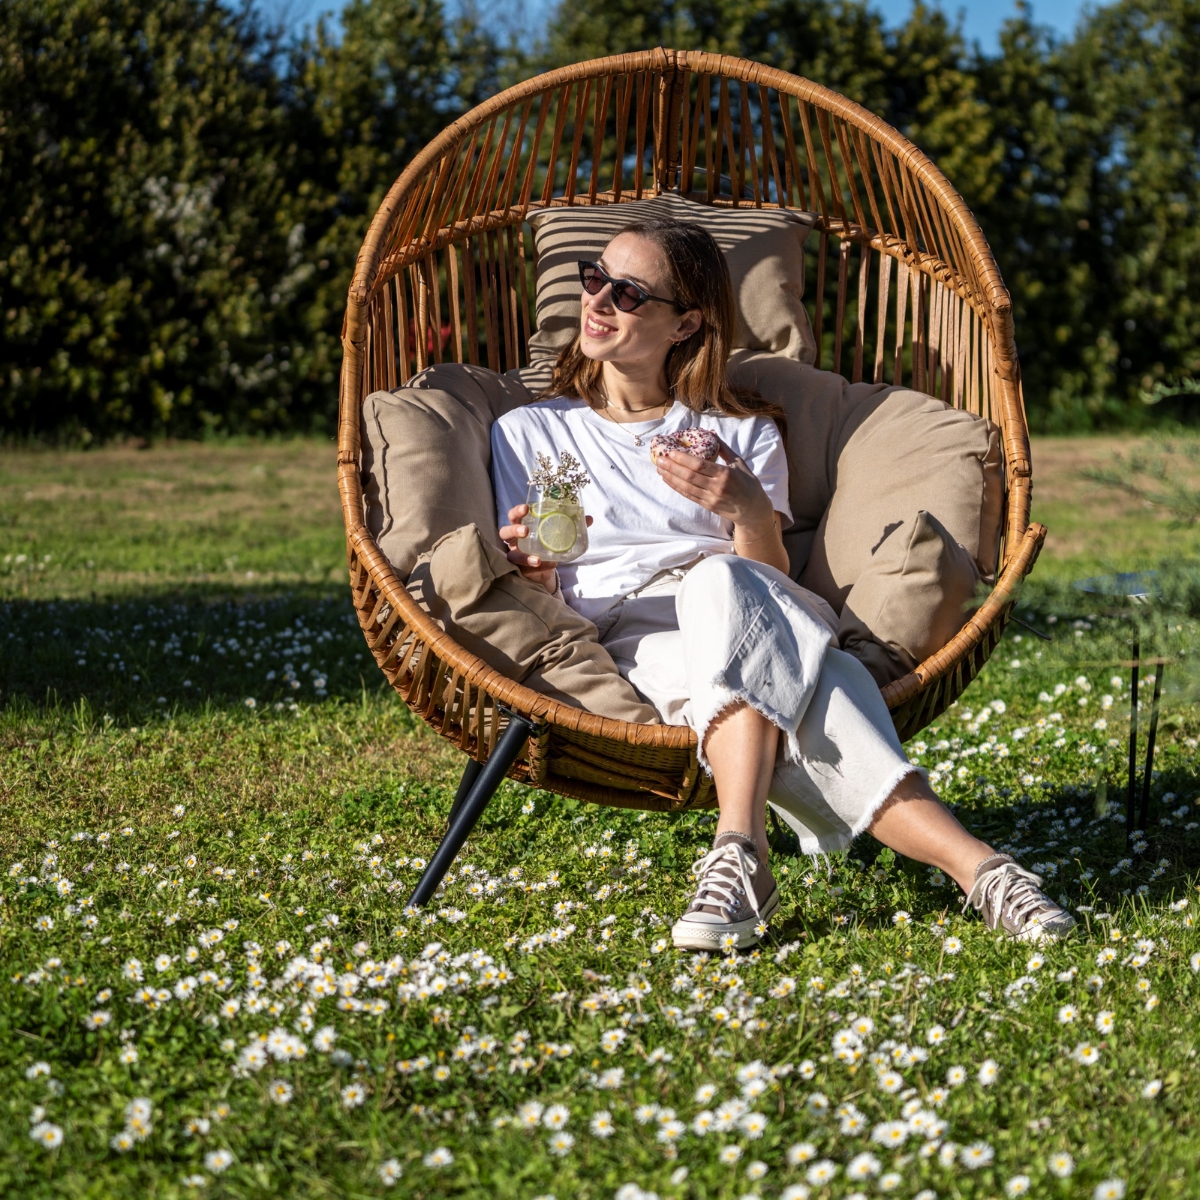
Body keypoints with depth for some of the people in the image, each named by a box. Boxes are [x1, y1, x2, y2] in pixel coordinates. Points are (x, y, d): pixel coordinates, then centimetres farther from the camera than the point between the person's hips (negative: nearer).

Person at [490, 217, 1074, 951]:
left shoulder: (744, 433, 22)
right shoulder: (528, 433, 22)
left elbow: (771, 575, 8)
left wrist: (750, 512, -14)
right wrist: (533, 567, -12)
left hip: (742, 601, 1)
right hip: (627, 635, -1)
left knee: (721, 584, -39)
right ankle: (973, 864, -52)